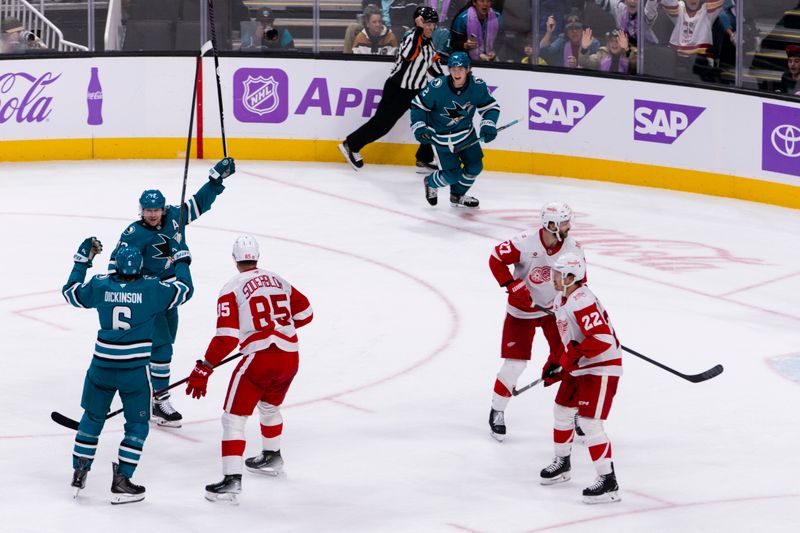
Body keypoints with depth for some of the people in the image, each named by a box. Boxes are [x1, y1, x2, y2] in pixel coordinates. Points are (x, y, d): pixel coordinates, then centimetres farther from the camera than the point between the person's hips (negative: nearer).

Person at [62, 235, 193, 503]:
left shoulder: (100, 285, -1)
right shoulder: (151, 288, -8)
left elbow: (71, 292, 16)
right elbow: (184, 289, 4)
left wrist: (82, 260, 26)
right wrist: (181, 258, 18)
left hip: (102, 365, 3)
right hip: (134, 369, -3)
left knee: (93, 417, 19)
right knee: (137, 424, 10)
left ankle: (79, 473, 19)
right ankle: (121, 481, 4)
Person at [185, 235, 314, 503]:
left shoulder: (232, 288, -3)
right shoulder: (278, 281, 15)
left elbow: (227, 337, -12)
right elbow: (305, 313, 24)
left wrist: (204, 370, -9)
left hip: (260, 358, -7)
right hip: (291, 357, 7)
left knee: (234, 417, -3)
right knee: (270, 406, 33)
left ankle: (232, 480, -14)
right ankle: (271, 458, 51)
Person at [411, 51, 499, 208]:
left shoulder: (478, 86, -19)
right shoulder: (437, 87, -27)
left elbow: (491, 107, -8)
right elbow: (418, 106, -15)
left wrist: (488, 125, -25)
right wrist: (419, 127, -26)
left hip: (466, 132, 4)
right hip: (441, 135, -4)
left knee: (475, 166, 3)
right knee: (453, 174, -6)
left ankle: (457, 196, 31)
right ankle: (430, 182, 29)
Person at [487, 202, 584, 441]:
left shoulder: (573, 247, -13)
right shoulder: (525, 244, -26)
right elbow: (496, 259, -14)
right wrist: (512, 286, -22)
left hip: (555, 307, 3)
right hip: (522, 309, -3)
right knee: (515, 362, -3)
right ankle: (497, 412, 17)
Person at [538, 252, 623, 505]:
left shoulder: (583, 302, -25)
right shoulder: (561, 300, 8)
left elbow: (602, 339, -32)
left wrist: (572, 357, -27)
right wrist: (556, 362, 14)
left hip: (601, 369, -11)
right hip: (578, 368, 11)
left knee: (589, 422, -15)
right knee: (562, 411, 21)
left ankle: (608, 482, -11)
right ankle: (562, 463, 43)